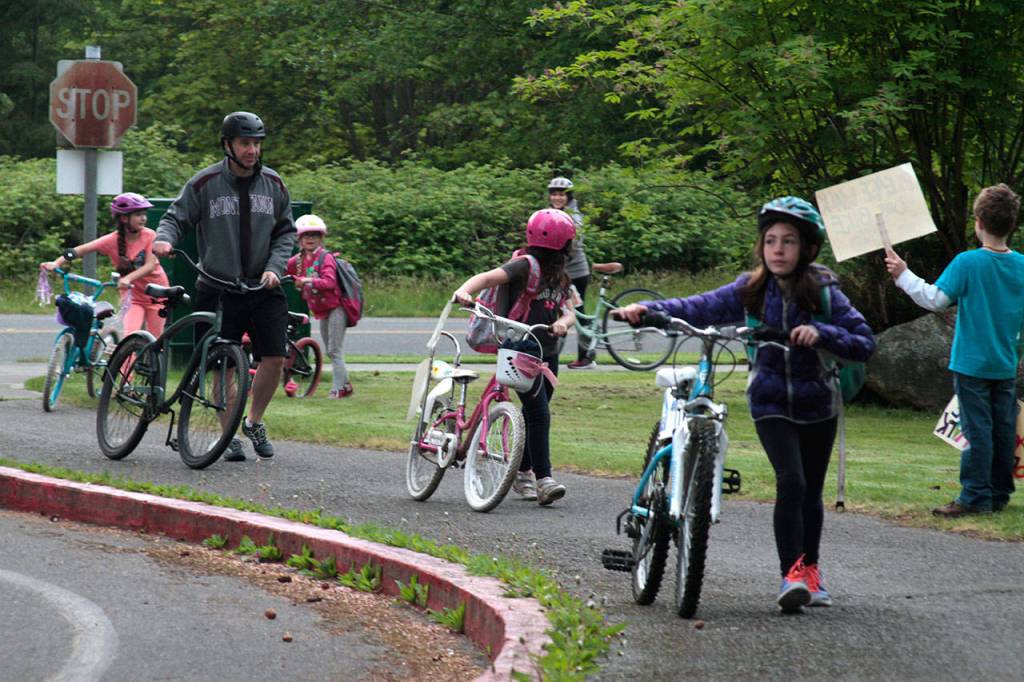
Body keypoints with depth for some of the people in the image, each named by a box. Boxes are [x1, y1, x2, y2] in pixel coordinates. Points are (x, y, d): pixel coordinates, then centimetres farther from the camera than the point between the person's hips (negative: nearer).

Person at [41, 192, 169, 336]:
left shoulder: (149, 236, -13)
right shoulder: (113, 240, -12)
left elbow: (151, 265, -23)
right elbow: (83, 249, -16)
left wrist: (128, 278, -40)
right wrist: (57, 263, -30)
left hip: (155, 296, 0)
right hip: (132, 296, 0)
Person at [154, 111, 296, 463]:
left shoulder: (273, 184, 5)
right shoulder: (205, 183, -4)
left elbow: (286, 232, 10)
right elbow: (177, 217, -2)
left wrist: (275, 268, -5)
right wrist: (164, 238, -24)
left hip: (263, 287, 2)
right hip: (218, 287, -2)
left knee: (275, 357, -7)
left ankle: (255, 421, 16)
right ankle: (229, 435, 13)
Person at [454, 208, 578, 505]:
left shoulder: (560, 277, 10)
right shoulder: (525, 266, -13)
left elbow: (570, 311, 4)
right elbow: (488, 277, -25)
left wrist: (562, 323, -20)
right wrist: (464, 291, -45)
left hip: (548, 352, 7)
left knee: (533, 414, 14)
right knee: (539, 413, -15)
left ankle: (522, 472, 28)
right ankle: (543, 479, -18)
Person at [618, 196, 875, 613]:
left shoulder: (823, 292, -9)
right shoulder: (751, 291, -6)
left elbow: (864, 342, -11)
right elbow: (699, 308, -12)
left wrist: (821, 333, -28)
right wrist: (647, 309, -26)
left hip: (817, 404, 1)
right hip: (771, 402, -1)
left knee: (811, 491, 10)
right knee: (791, 481, -19)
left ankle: (809, 570, 29)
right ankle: (791, 573, -15)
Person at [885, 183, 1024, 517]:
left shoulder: (967, 263, -14)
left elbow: (935, 299, -17)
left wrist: (903, 275, -8)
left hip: (972, 363, -5)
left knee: (977, 429, -4)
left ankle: (975, 496, -4)